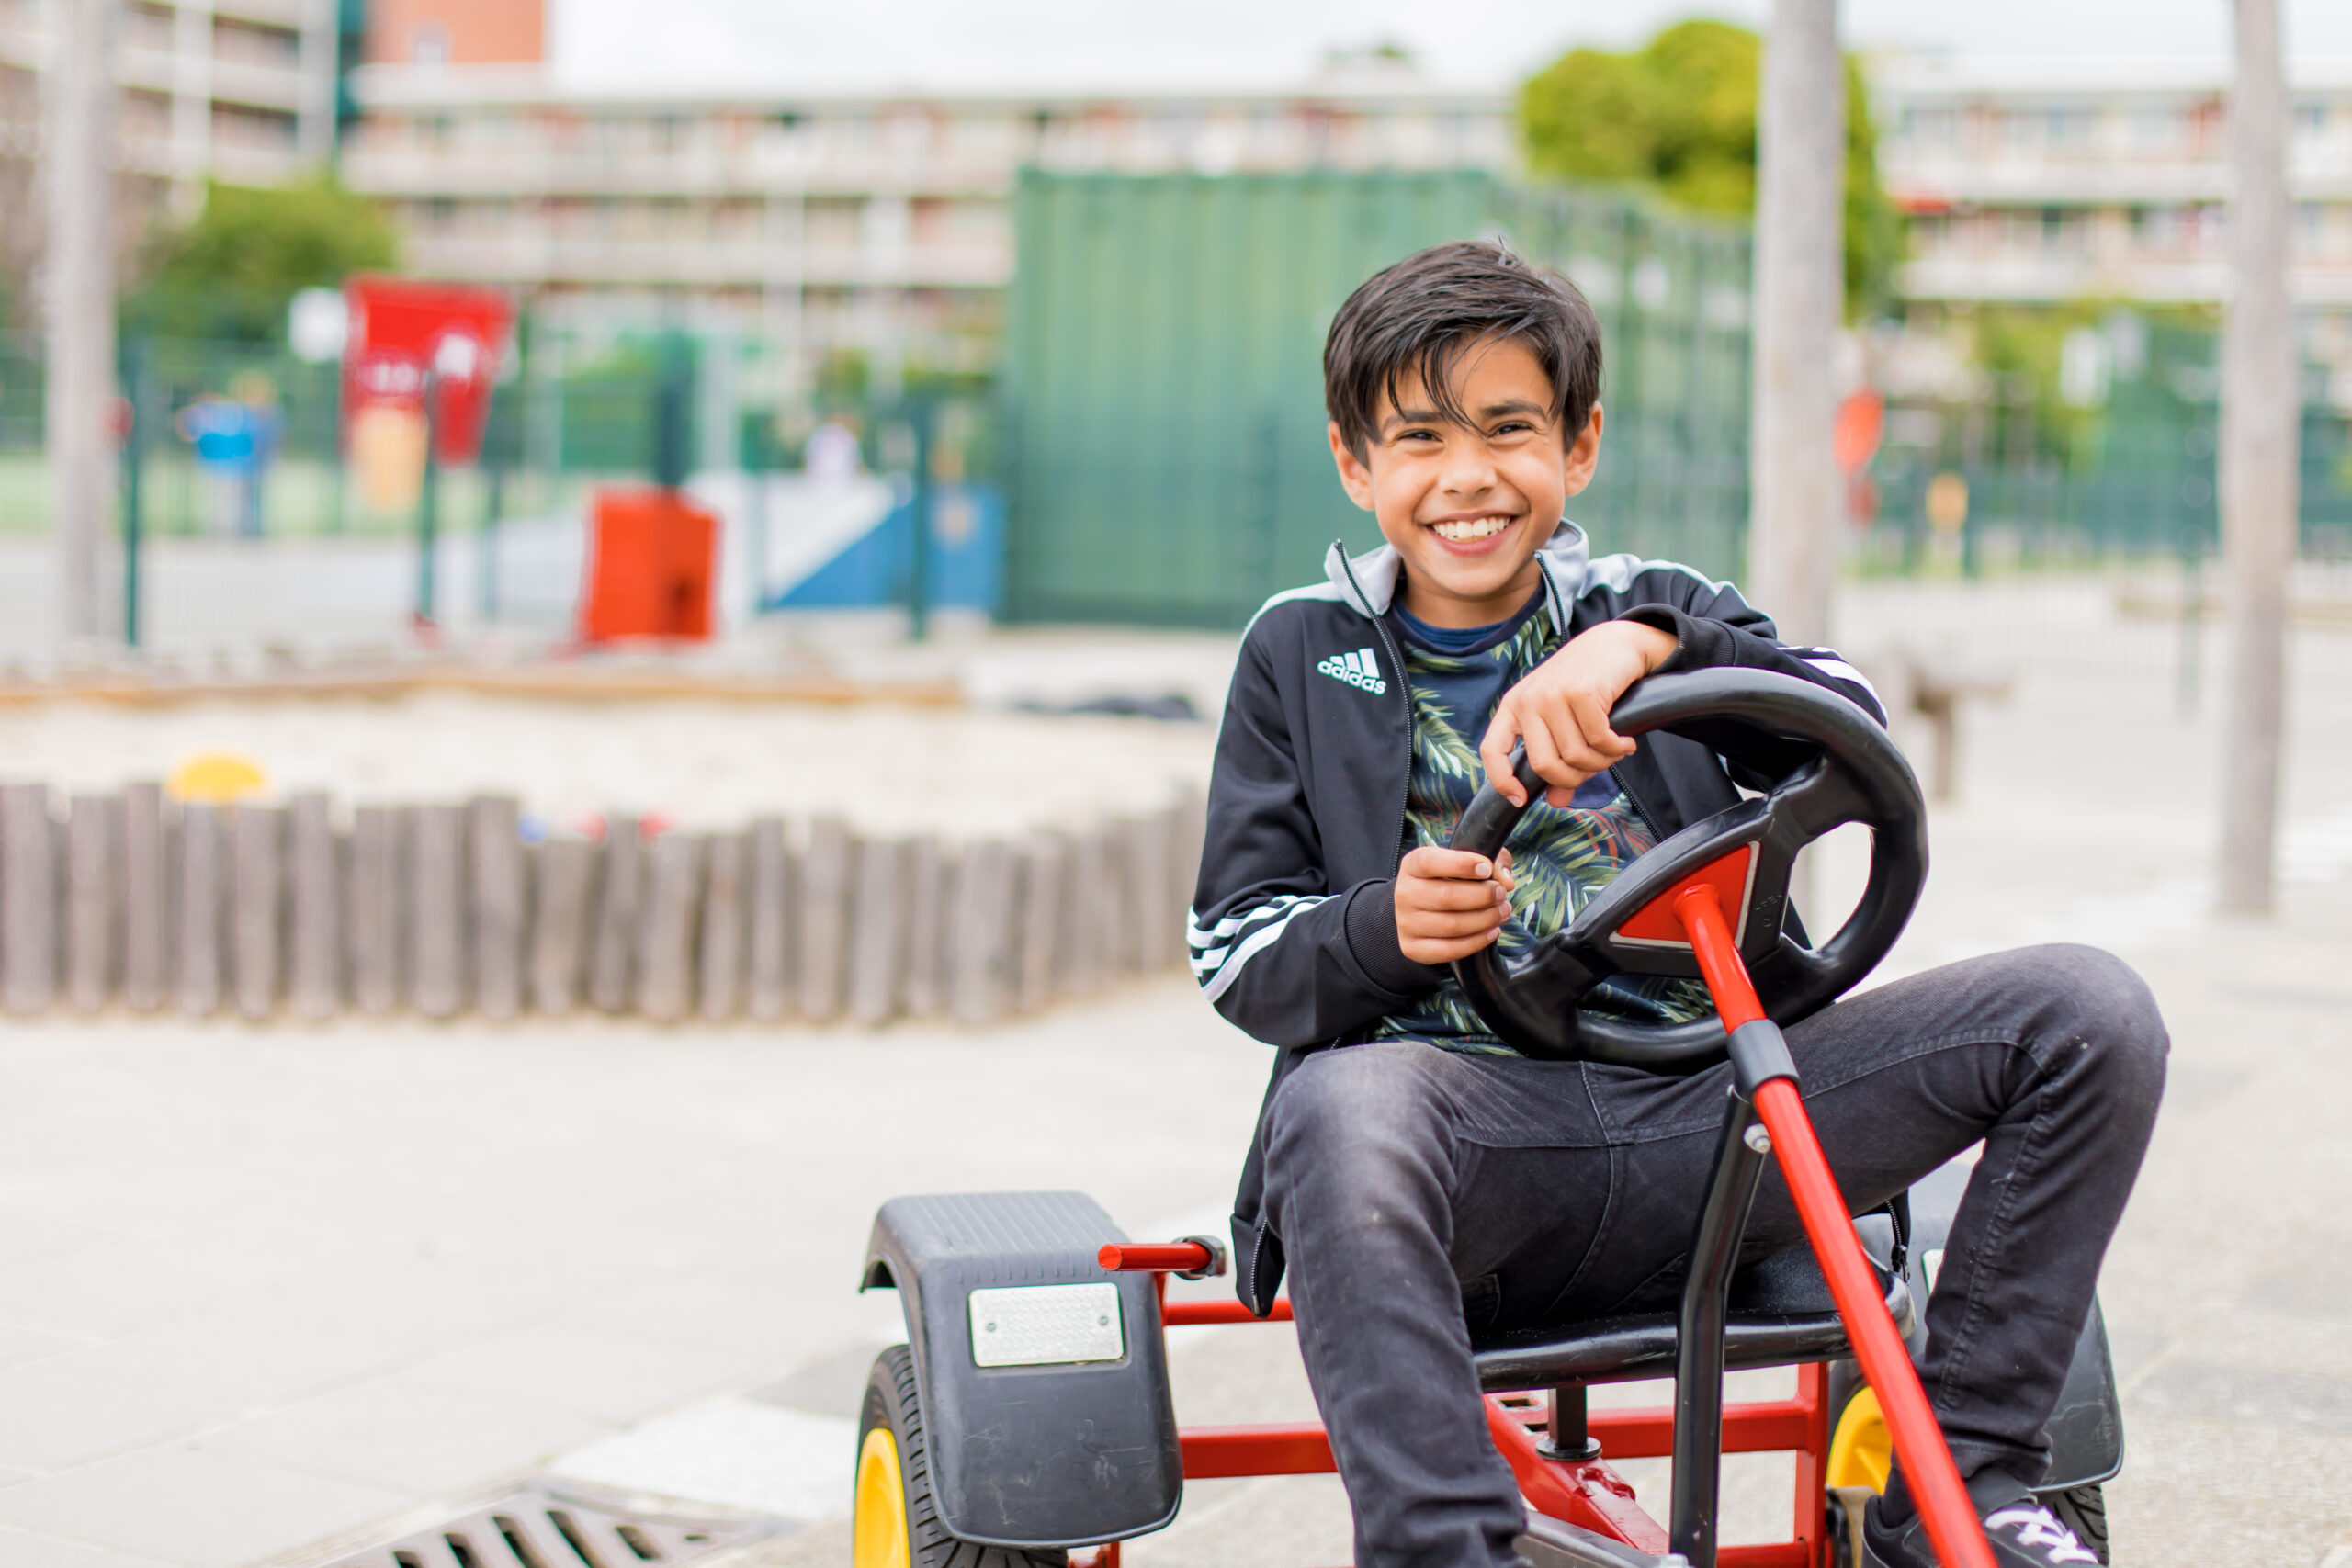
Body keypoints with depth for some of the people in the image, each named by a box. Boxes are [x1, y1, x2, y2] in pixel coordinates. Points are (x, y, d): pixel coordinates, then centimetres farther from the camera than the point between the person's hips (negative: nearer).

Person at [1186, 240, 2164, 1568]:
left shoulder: (1650, 609, 15)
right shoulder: (1305, 653, 14)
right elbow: (1236, 954, 9)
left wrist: (1650, 649, -23)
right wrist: (1380, 931, -14)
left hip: (1704, 1109, 3)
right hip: (1476, 1116, -2)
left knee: (2089, 1012, -15)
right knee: (1337, 1111, -40)